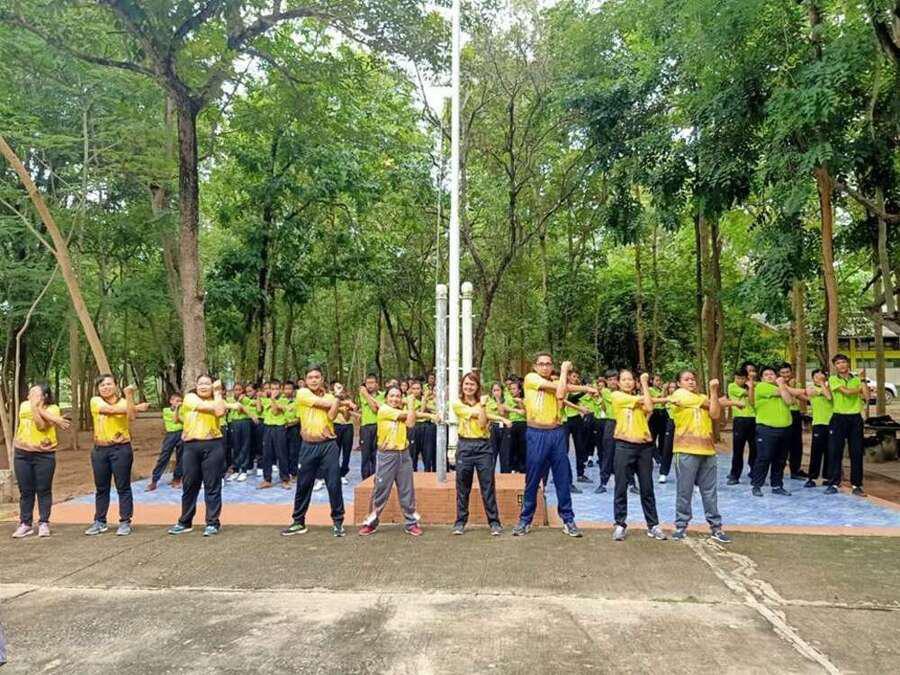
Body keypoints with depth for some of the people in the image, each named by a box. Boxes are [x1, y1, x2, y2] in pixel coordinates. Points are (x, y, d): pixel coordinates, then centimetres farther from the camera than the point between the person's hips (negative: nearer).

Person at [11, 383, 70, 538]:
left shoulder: (53, 408, -3)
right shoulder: (24, 405, 7)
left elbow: (41, 425, -17)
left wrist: (35, 405, -15)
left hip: (44, 455, -3)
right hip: (22, 454, 3)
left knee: (44, 490, 1)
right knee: (25, 491, 7)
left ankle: (43, 523, 8)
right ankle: (25, 524, 13)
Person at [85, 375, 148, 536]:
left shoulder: (124, 402, 1)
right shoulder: (95, 401, 3)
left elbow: (131, 416, -19)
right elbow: (110, 409, -15)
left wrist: (129, 396, -23)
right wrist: (135, 407, -12)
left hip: (121, 448, -2)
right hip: (99, 450, 2)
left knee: (123, 487, 1)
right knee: (101, 488, 11)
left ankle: (125, 522, 7)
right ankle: (99, 522, 21)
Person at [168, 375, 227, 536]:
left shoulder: (217, 400, 10)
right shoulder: (190, 397, 5)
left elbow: (219, 411, -14)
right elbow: (209, 406, -11)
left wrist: (217, 392, -5)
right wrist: (215, 402, 2)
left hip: (213, 446, 0)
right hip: (191, 446, 1)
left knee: (212, 485, 1)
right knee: (190, 485, 9)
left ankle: (213, 523, 9)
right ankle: (185, 522, 22)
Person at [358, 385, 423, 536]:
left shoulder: (403, 411, 11)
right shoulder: (383, 409, -7)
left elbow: (410, 423, -9)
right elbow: (404, 414, -14)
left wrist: (410, 403, -2)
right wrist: (409, 408, 5)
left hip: (404, 454, 5)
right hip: (386, 455, -5)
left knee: (407, 491, 8)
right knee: (380, 491, 2)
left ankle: (411, 523, 17)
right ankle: (370, 523, 15)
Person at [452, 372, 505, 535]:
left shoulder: (483, 403, 12)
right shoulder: (457, 404, 3)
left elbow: (482, 423, -1)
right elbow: (475, 413, -9)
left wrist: (482, 405, -6)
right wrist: (499, 417, -4)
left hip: (483, 446, 1)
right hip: (465, 446, -1)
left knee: (488, 486, 0)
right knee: (463, 487, 5)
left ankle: (494, 522, 5)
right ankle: (460, 522, 15)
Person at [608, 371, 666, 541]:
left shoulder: (641, 397, 14)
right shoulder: (616, 395, 1)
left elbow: (649, 408, -8)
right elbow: (639, 399, -9)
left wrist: (644, 383, 1)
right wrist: (661, 399, 5)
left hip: (644, 446, 4)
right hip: (624, 446, -4)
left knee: (647, 488, 8)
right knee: (621, 488, 1)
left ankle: (653, 525, 16)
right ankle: (620, 525, 9)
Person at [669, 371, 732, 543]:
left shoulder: (704, 397, 17)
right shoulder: (679, 394, -1)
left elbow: (715, 414, -2)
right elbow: (707, 404, -5)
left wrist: (713, 391, -5)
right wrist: (725, 401, 12)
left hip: (707, 449, 5)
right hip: (686, 451, -5)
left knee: (710, 491, 8)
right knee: (684, 491, 1)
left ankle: (716, 527, 14)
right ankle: (681, 525, 11)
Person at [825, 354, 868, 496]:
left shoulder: (857, 379, 8)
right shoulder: (833, 379, -1)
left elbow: (866, 397, -4)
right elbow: (847, 392, -15)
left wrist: (863, 380, -3)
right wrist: (860, 388, 1)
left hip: (856, 418, 2)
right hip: (839, 418, -2)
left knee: (857, 452, 3)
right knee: (835, 451, -1)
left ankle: (856, 485, 11)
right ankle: (833, 483, 7)